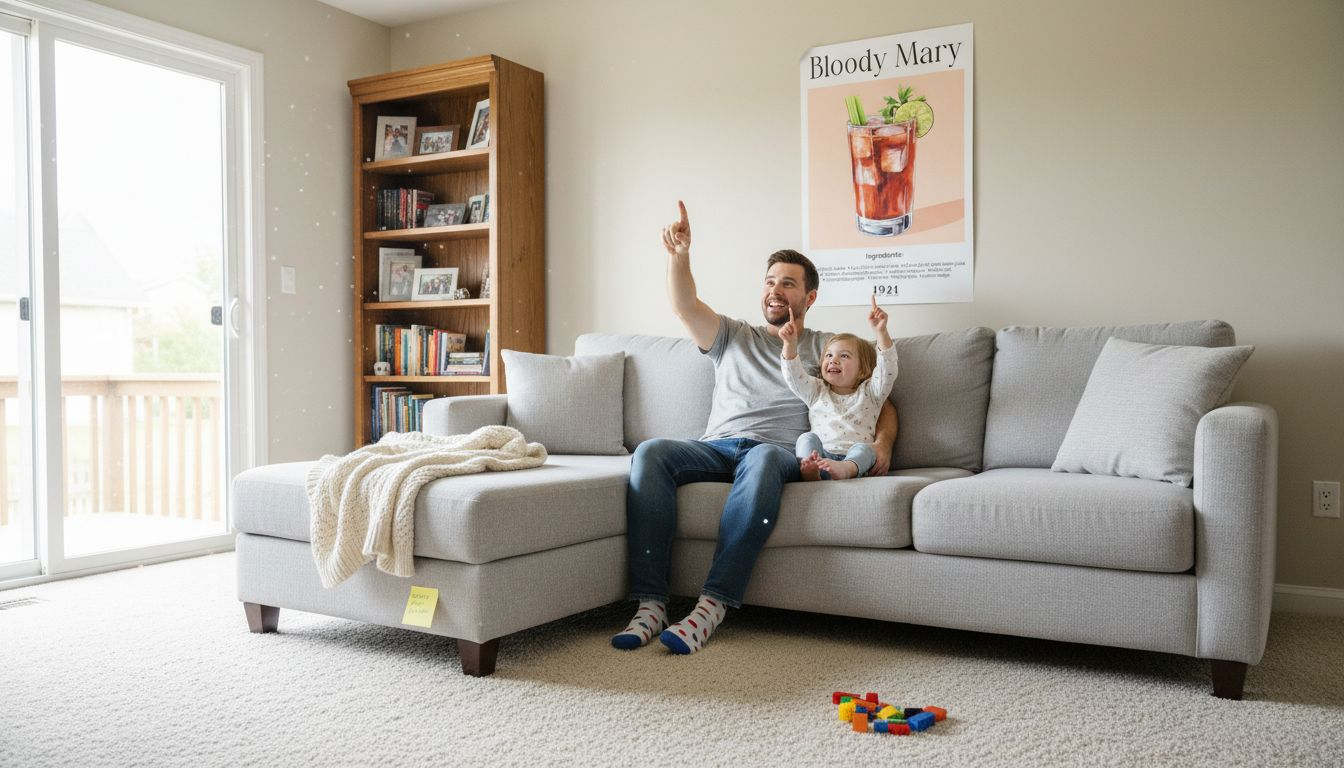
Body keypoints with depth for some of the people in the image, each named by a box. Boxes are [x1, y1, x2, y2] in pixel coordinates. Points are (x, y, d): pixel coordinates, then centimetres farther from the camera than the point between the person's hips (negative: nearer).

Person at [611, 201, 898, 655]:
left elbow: (881, 403, 18)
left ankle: (713, 605, -43)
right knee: (650, 452, -29)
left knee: (762, 460, -41)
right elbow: (685, 306, 7)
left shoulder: (826, 350, 20)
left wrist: (882, 443, -4)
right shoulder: (733, 338, 25)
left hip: (778, 452, -2)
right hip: (715, 447, 3)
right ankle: (650, 604, -34)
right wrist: (679, 255, -12)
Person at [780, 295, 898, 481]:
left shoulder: (869, 393, 18)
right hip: (819, 454, 2)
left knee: (864, 448, -30)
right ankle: (809, 470, -53)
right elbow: (794, 375, 9)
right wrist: (790, 343, -8)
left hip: (853, 459, -2)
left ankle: (845, 470, -61)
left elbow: (887, 370, 2)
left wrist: (881, 332, -13)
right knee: (808, 438, -25)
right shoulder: (816, 391, 25)